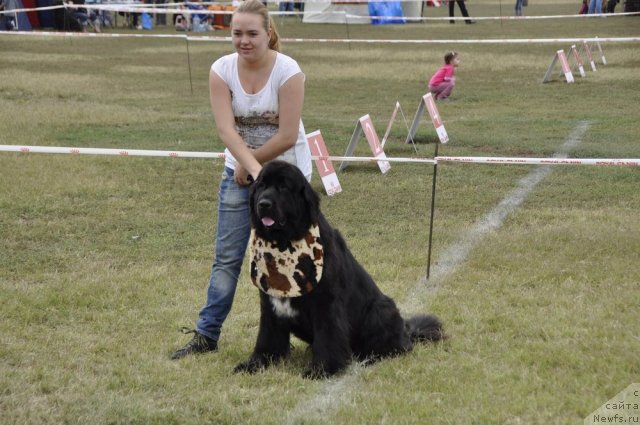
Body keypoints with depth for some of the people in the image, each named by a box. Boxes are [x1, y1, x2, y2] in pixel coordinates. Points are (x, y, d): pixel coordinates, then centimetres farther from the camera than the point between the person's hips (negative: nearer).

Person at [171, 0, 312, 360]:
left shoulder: (288, 71, -19)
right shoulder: (222, 70, -10)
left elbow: (287, 136, -20)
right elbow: (226, 129, -18)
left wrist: (249, 162, -13)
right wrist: (250, 167, -30)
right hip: (240, 171, 3)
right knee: (227, 257, 4)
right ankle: (207, 335, 9)